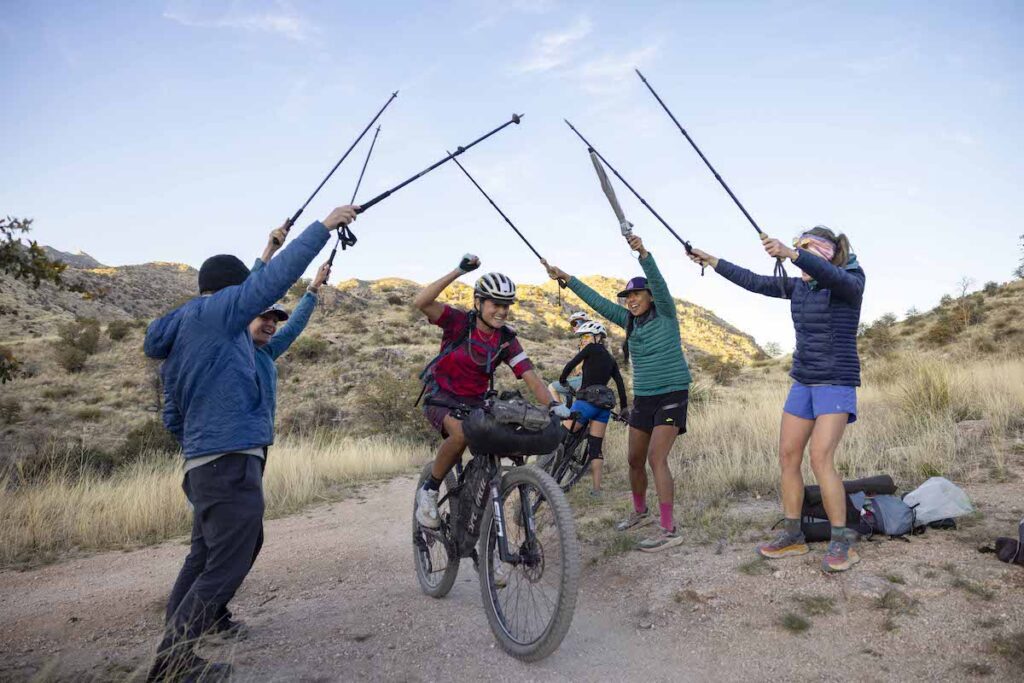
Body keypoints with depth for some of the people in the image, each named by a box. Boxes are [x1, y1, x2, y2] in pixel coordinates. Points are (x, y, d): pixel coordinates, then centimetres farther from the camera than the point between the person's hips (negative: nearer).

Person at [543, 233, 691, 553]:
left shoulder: (665, 314, -7)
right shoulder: (630, 321, 8)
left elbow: (658, 282, -25)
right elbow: (597, 301, 7)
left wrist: (643, 253, -41)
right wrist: (566, 278, 3)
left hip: (672, 394, -7)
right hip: (643, 397, 7)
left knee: (657, 458, -17)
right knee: (635, 460, 11)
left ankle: (669, 530, -13)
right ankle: (640, 512, 33)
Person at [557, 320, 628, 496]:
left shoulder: (592, 349, 1)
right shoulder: (611, 359, 19)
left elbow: (571, 364, 2)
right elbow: (620, 383, 14)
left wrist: (562, 381, 18)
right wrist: (624, 408, 16)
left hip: (587, 400, -7)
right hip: (604, 405, 7)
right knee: (596, 446, 9)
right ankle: (596, 487, 5)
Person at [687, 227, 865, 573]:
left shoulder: (851, 282, -9)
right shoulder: (798, 286, 9)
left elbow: (829, 274, -32)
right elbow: (753, 282, 11)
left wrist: (790, 254, -50)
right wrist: (712, 261, 10)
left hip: (837, 382, -7)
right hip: (803, 382, 7)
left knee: (821, 458, -18)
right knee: (788, 456, 3)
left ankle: (842, 542, -6)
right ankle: (793, 536, 12)